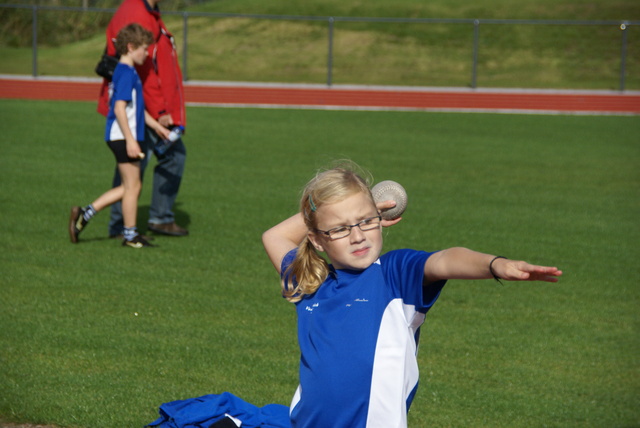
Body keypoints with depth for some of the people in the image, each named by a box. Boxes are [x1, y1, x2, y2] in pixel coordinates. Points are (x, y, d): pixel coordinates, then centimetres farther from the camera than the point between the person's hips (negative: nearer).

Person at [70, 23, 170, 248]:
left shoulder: (127, 72, 17)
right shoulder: (126, 73, -15)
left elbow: (137, 108, 27)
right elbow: (119, 108, -22)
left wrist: (157, 126, 31)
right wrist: (130, 140, -23)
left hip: (126, 138, 10)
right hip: (123, 137, -10)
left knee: (128, 187, 14)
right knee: (132, 186, -1)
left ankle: (85, 213, 15)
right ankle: (130, 235, 8)